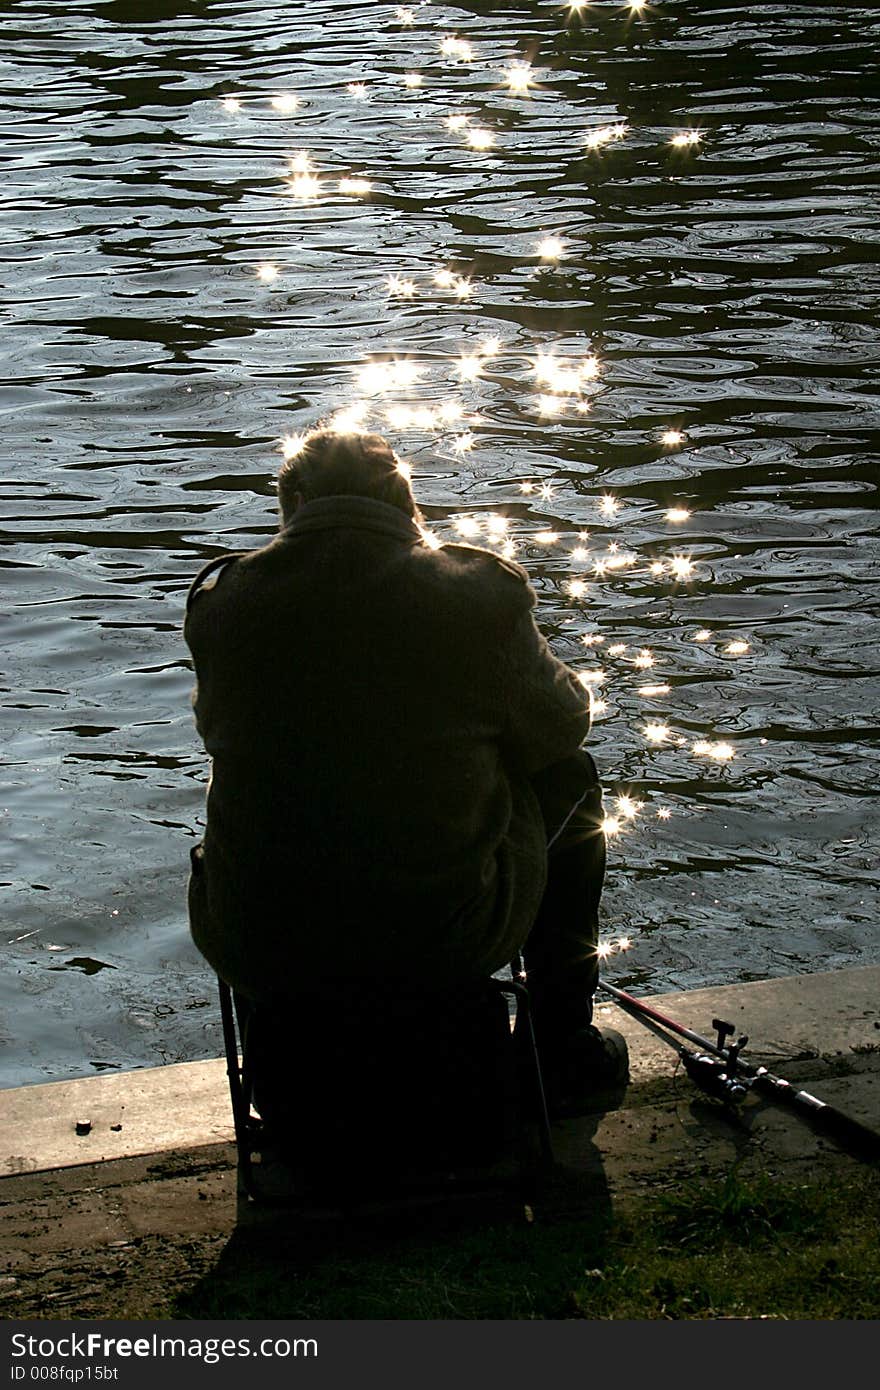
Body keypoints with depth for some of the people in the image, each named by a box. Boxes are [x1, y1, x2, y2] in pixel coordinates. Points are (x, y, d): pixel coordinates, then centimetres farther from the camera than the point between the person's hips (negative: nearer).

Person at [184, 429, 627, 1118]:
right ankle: (566, 1048, 37)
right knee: (569, 776, 25)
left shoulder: (222, 599, -4)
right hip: (445, 944, -2)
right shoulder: (477, 592, -9)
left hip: (259, 956, 2)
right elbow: (560, 726, 6)